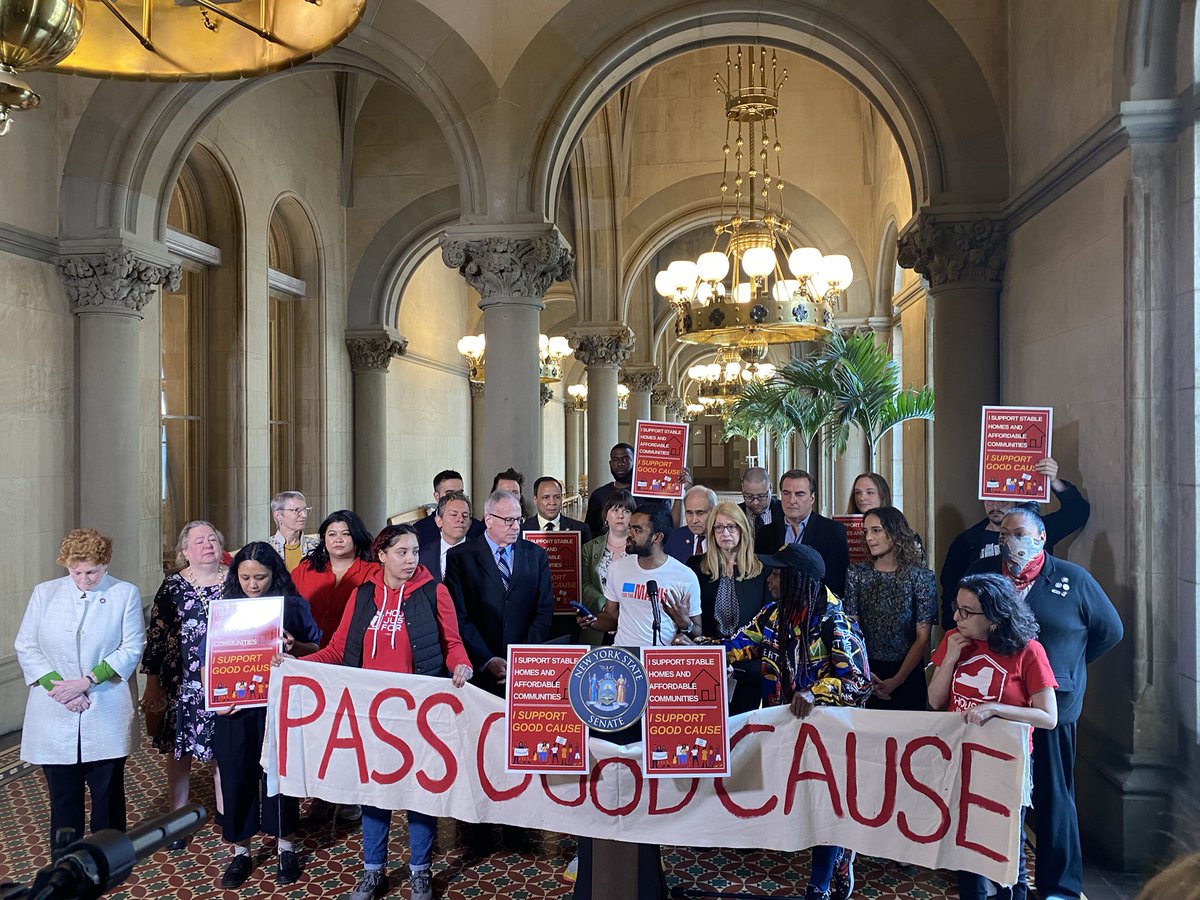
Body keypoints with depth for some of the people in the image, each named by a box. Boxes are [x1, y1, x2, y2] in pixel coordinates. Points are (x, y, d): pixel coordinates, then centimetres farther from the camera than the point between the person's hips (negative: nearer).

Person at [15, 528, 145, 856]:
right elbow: (26, 647, 3)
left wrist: (87, 681, -15)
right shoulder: (44, 593, 6)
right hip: (54, 718, 2)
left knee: (108, 793, 10)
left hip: (106, 716, -1)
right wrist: (57, 685, -10)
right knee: (63, 795, 8)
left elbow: (131, 649, -5)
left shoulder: (125, 594, -1)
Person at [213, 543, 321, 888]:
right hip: (235, 708, 2)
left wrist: (295, 647, -19)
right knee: (236, 776, 8)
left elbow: (318, 650, 1)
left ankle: (285, 847, 27)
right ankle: (240, 852, 26)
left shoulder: (294, 606, -1)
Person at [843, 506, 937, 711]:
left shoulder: (922, 577, -6)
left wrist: (897, 680, -13)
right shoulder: (856, 573, -1)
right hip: (864, 672, 2)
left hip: (907, 674, -1)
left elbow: (923, 638, -7)